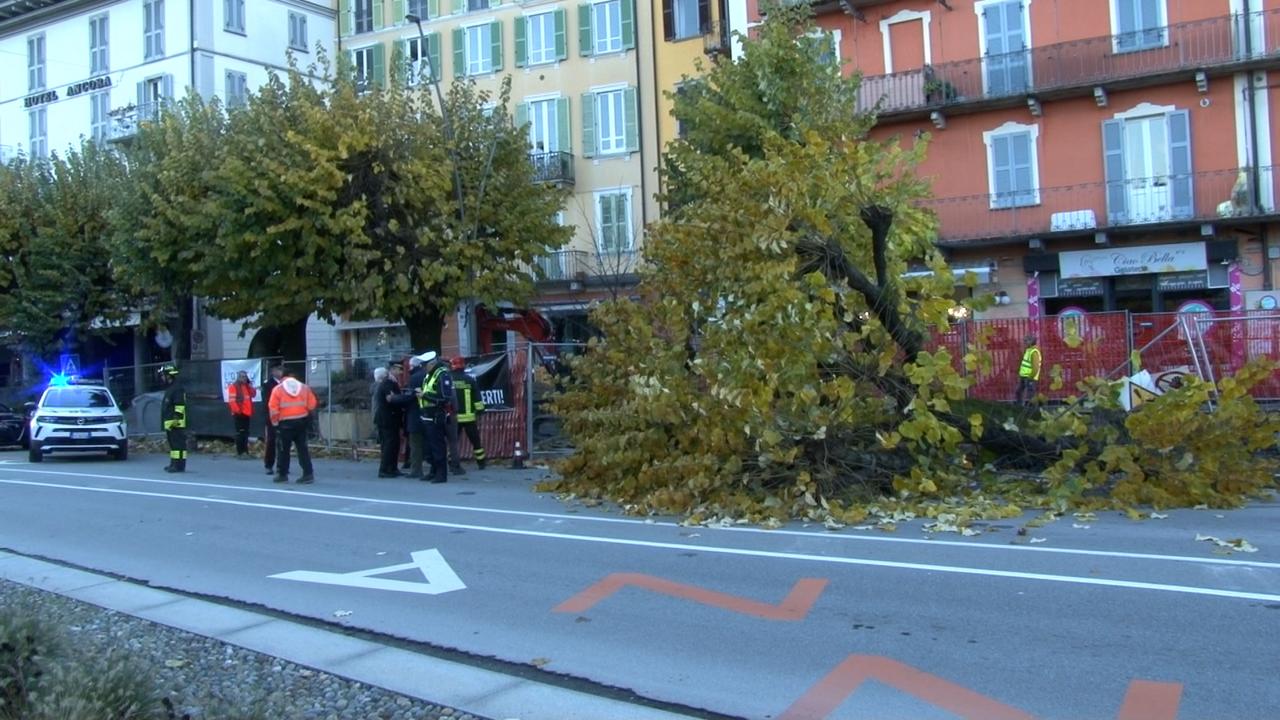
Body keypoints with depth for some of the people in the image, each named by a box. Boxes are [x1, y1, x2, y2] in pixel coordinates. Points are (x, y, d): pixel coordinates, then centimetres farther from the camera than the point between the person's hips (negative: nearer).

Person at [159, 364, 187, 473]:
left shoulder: (177, 388, -13)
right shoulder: (170, 388, 21)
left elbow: (180, 406, -20)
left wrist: (176, 418, -23)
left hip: (176, 423, -11)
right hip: (170, 423, 11)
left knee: (178, 444, -11)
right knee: (173, 443, 14)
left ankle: (179, 465, -12)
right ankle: (174, 464, 20)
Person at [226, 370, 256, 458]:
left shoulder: (247, 386, 16)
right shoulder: (233, 387, -5)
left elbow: (253, 395, 15)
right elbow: (231, 400, -12)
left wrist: (251, 387, 0)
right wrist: (237, 410, -19)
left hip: (246, 413, 7)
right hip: (238, 414, -7)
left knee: (245, 433, 10)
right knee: (240, 433, -7)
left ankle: (245, 451, 16)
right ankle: (239, 452, -5)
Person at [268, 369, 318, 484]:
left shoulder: (278, 389, -1)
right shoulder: (304, 387, 6)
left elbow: (273, 408, -5)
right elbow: (312, 405, 3)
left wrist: (275, 422, 6)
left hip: (286, 423, -3)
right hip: (302, 421, 3)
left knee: (284, 448, 9)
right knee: (302, 448, 7)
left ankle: (282, 474, 16)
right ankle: (308, 474, 2)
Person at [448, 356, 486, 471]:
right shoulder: (469, 380, -1)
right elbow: (477, 397, -1)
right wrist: (480, 412, 5)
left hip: (454, 417, 0)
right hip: (469, 417, 1)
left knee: (453, 441, 7)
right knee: (475, 440, 12)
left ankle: (454, 465, 1)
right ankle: (481, 463, 16)